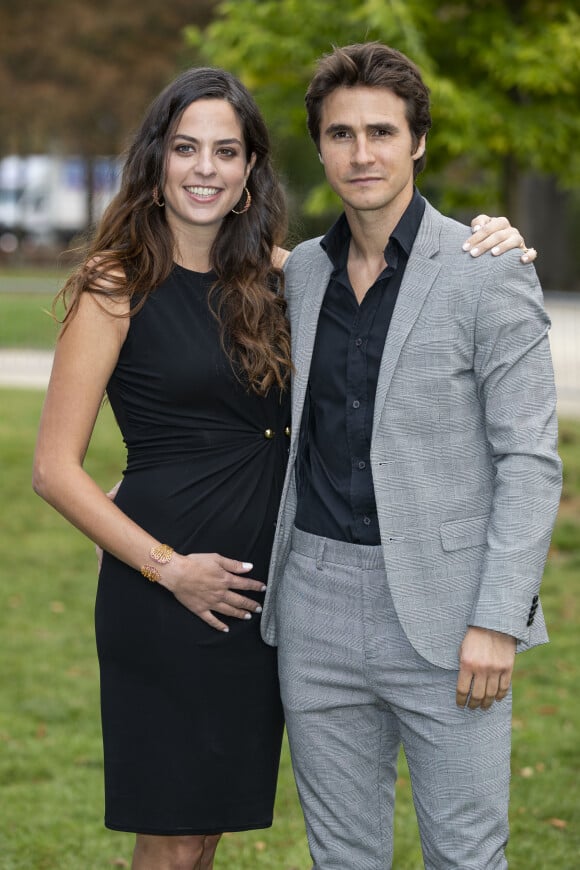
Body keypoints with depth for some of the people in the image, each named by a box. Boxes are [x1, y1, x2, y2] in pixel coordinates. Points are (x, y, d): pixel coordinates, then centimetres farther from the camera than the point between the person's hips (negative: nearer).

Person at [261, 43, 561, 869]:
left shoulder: (490, 273, -7)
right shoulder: (301, 272, 10)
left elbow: (529, 459, -8)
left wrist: (498, 620, -14)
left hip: (443, 615, -4)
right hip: (318, 606, 5)